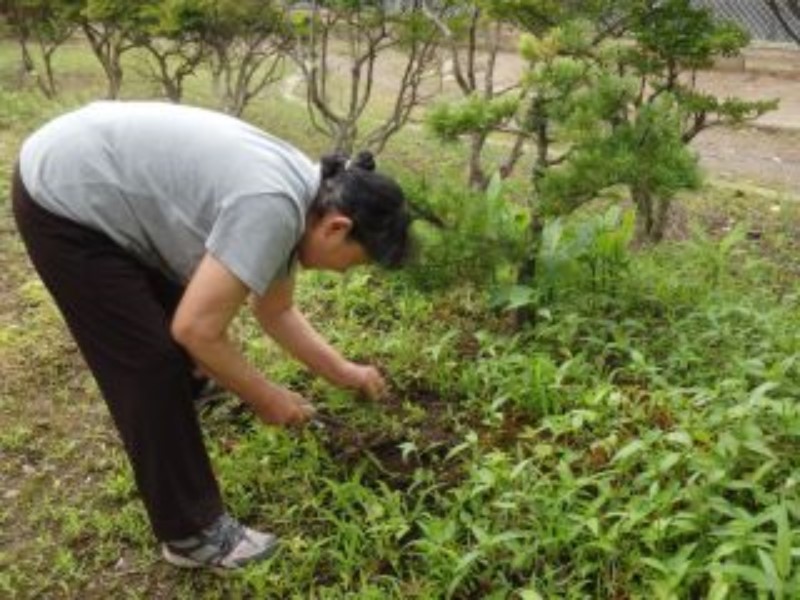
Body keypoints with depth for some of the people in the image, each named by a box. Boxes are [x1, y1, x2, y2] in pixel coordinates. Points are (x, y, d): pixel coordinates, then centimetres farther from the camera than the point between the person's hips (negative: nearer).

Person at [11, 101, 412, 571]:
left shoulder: (297, 199, 1)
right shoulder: (272, 208, -29)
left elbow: (277, 312, 13)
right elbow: (197, 329, -28)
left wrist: (344, 372, 17)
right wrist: (266, 399, -15)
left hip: (108, 188, 10)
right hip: (63, 199, -10)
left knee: (175, 338, 24)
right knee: (153, 363, -7)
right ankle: (192, 533, 6)